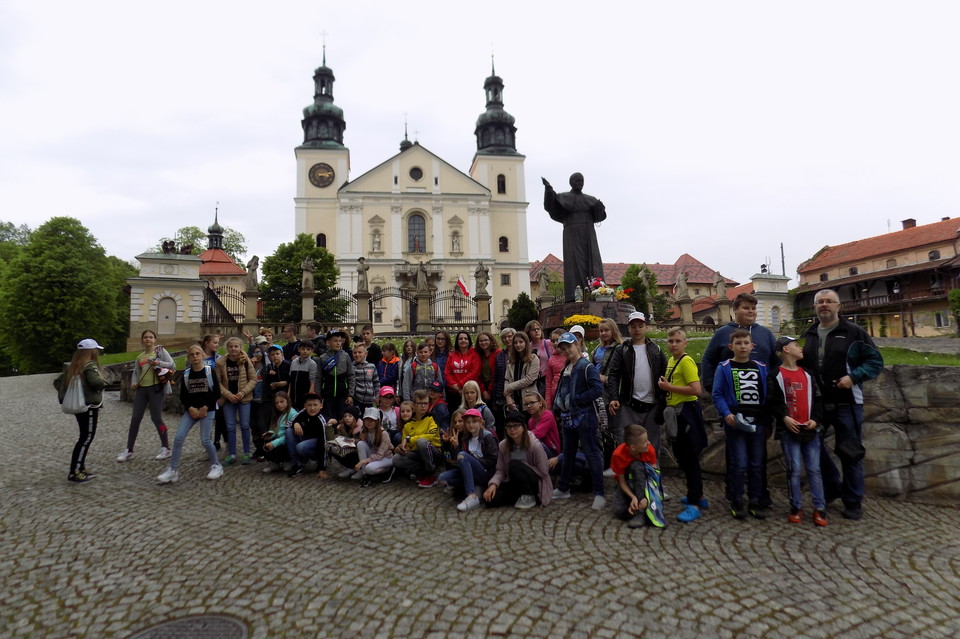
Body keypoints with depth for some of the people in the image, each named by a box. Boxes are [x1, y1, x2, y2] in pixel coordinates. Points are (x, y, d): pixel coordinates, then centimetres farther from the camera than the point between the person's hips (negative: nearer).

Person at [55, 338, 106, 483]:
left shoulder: (73, 366, 11)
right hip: (89, 406, -9)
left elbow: (57, 381, 14)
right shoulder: (90, 365, -14)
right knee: (87, 437, -3)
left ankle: (80, 468, 20)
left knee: (85, 436, 16)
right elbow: (96, 382, -30)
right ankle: (74, 473, -2)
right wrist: (103, 383, -9)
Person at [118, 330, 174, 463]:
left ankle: (166, 448, 8)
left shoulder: (160, 350, 0)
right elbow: (136, 372, 17)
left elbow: (172, 365, -6)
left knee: (156, 418, -4)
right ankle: (128, 450, 14)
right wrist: (134, 383, -2)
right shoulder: (140, 357, 15)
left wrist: (159, 363, -22)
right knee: (135, 418, 5)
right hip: (141, 389, 5)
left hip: (155, 388, -5)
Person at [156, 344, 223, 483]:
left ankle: (216, 466, 11)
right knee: (178, 437, -7)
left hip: (207, 410, -4)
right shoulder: (186, 374, 5)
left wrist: (205, 408, -11)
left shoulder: (210, 371, -5)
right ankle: (173, 470, 2)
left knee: (205, 440, -8)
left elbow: (217, 392, -6)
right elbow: (183, 396, 7)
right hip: (191, 410, 4)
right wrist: (190, 408, -9)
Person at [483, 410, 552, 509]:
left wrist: (522, 468, -19)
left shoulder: (535, 445, -18)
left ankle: (529, 497, -11)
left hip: (535, 483, -5)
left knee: (514, 464, -32)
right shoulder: (502, 446, -5)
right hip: (515, 483, 5)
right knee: (490, 499, -18)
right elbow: (500, 470, -4)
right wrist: (493, 484, -23)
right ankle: (521, 495, 7)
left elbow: (543, 472, -14)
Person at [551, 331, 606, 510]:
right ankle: (563, 489, 29)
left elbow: (598, 389, -21)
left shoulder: (586, 367, -10)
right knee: (568, 454, 17)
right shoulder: (566, 368, 14)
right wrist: (559, 404, 6)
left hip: (584, 417, -8)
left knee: (592, 454, -3)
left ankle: (599, 494, 4)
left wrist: (574, 400, -18)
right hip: (568, 418, 8)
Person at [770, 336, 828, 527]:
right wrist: (784, 418, -17)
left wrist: (816, 419, -2)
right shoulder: (776, 375, 0)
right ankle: (796, 507, 11)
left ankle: (819, 508, 11)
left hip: (810, 429, 4)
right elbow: (773, 401, -4)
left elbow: (817, 399, 12)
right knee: (794, 469, -1)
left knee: (814, 469, 4)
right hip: (788, 430, -4)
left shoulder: (807, 374, 14)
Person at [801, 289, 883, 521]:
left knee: (850, 452, 3)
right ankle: (832, 487, 28)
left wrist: (854, 377, -17)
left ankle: (853, 502, 16)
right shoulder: (808, 335, 12)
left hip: (846, 403, -4)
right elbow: (800, 364, 21)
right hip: (816, 403, 4)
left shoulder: (854, 332, -2)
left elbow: (875, 361, -3)